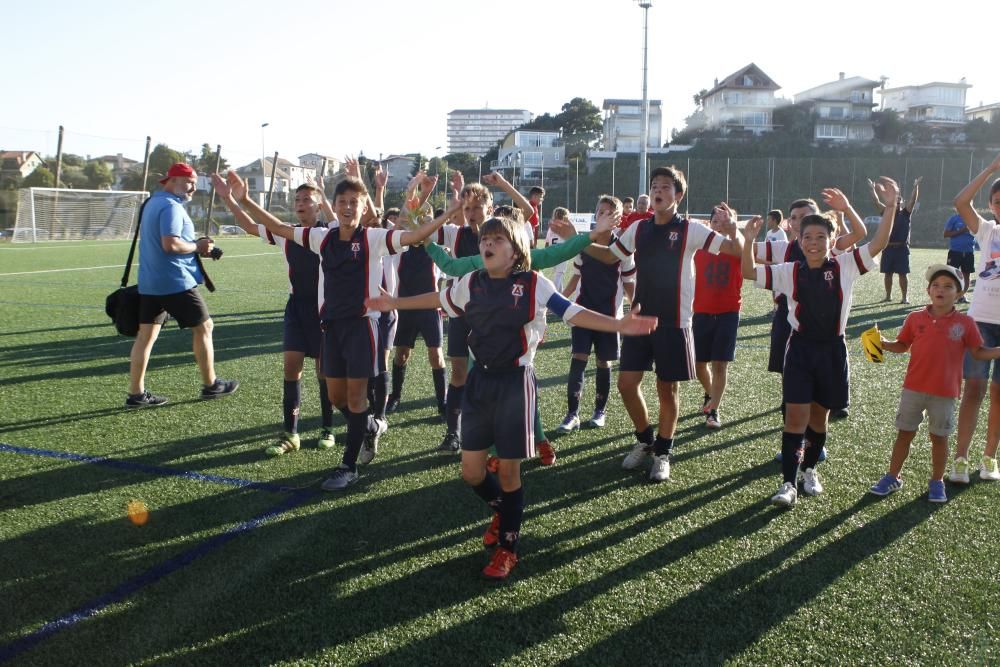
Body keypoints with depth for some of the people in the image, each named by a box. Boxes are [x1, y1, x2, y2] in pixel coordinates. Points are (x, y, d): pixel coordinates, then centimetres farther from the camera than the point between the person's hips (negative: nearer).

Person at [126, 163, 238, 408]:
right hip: (176, 282, -9)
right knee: (203, 327, 5)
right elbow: (170, 244, -26)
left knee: (146, 334, 8)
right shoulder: (171, 206, -15)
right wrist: (197, 246, -11)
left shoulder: (153, 203, 17)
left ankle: (136, 394, 9)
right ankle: (210, 384, 14)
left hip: (149, 282, 9)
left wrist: (196, 248, 11)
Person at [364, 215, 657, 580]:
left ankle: (507, 547, 22)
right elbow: (438, 299, 20)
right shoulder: (471, 283, 4)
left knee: (508, 470, 2)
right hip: (480, 379, 5)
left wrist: (619, 325, -28)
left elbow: (573, 312, -15)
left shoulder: (534, 285, -10)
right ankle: (502, 511, 41)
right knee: (471, 471, 8)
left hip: (515, 381, -5)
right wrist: (395, 303, 28)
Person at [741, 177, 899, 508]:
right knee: (795, 415, -6)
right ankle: (788, 483, -2)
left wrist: (890, 206, -17)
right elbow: (749, 272, -3)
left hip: (832, 349, 1)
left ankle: (809, 469, 35)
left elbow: (877, 244, -8)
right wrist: (748, 241, -16)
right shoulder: (789, 272, -1)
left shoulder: (844, 267, -1)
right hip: (800, 347, -1)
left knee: (819, 415, 14)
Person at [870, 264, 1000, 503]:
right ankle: (892, 477, 23)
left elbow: (979, 352, 2)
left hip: (944, 392, -1)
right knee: (905, 433, 11)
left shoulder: (965, 323, -3)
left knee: (939, 437, 10)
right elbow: (902, 345, 7)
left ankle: (937, 482, 26)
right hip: (914, 388, 1)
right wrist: (883, 344, -10)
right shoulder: (915, 318, -1)